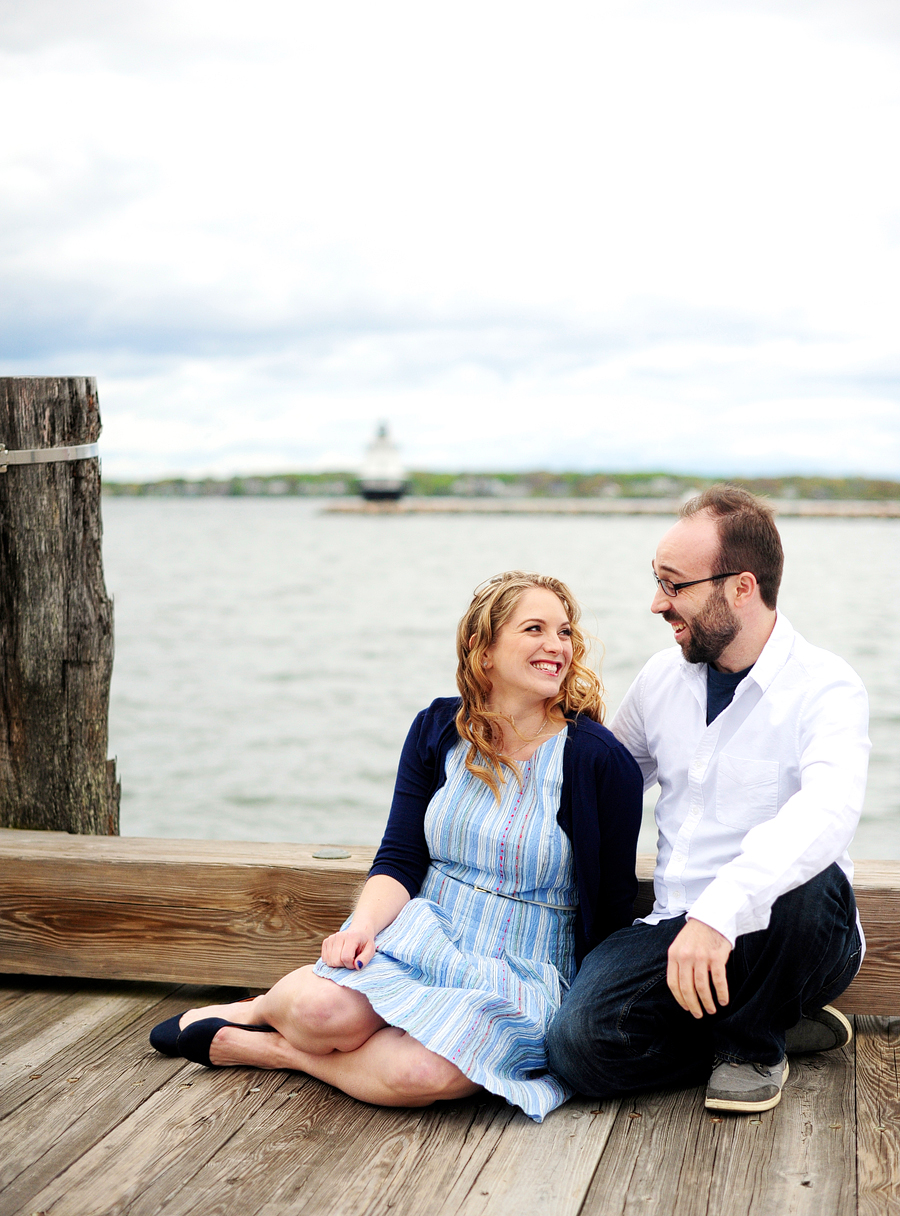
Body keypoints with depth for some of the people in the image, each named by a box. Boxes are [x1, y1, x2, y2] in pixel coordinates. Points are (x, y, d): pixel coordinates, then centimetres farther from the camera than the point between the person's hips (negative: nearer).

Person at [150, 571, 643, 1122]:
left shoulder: (600, 761, -7)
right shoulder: (437, 730, 3)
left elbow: (613, 906, -1)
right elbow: (400, 860, 0)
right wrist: (365, 923, -19)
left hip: (521, 980, -2)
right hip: (422, 940, 2)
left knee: (419, 1073, -34)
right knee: (322, 1005, -31)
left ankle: (270, 1047, -8)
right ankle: (266, 1008, 5)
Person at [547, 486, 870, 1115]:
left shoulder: (825, 687, -12)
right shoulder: (661, 677, 9)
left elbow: (827, 810, -33)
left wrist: (720, 911, -47)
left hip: (779, 937, -4)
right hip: (676, 933, 4)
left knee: (805, 886, -39)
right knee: (581, 1044, -23)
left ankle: (752, 1043, -6)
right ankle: (783, 1023, 1)